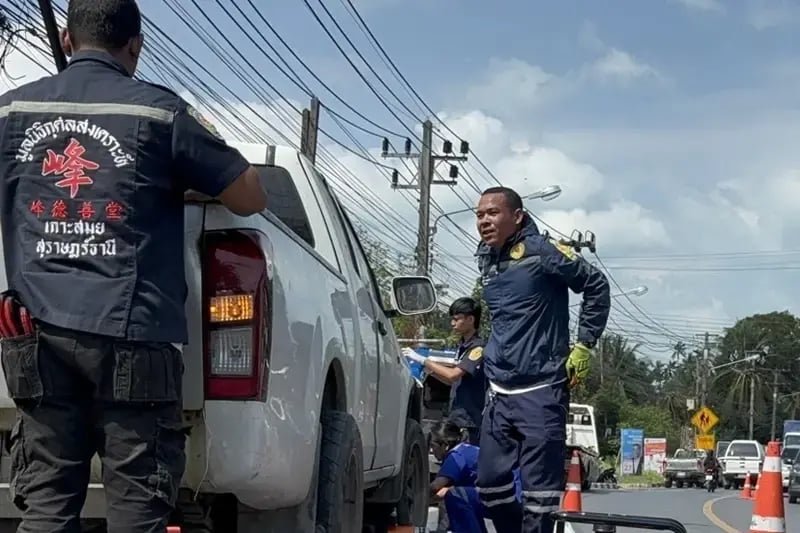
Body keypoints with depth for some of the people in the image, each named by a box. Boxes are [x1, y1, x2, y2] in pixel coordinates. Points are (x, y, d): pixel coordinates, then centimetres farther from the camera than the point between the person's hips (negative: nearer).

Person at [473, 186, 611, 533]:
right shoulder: (485, 259, 10)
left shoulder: (540, 252, -11)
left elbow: (596, 286, -5)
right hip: (499, 393, 7)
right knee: (490, 483, 9)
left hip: (540, 393, -7)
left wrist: (584, 345, -7)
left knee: (540, 489, -3)